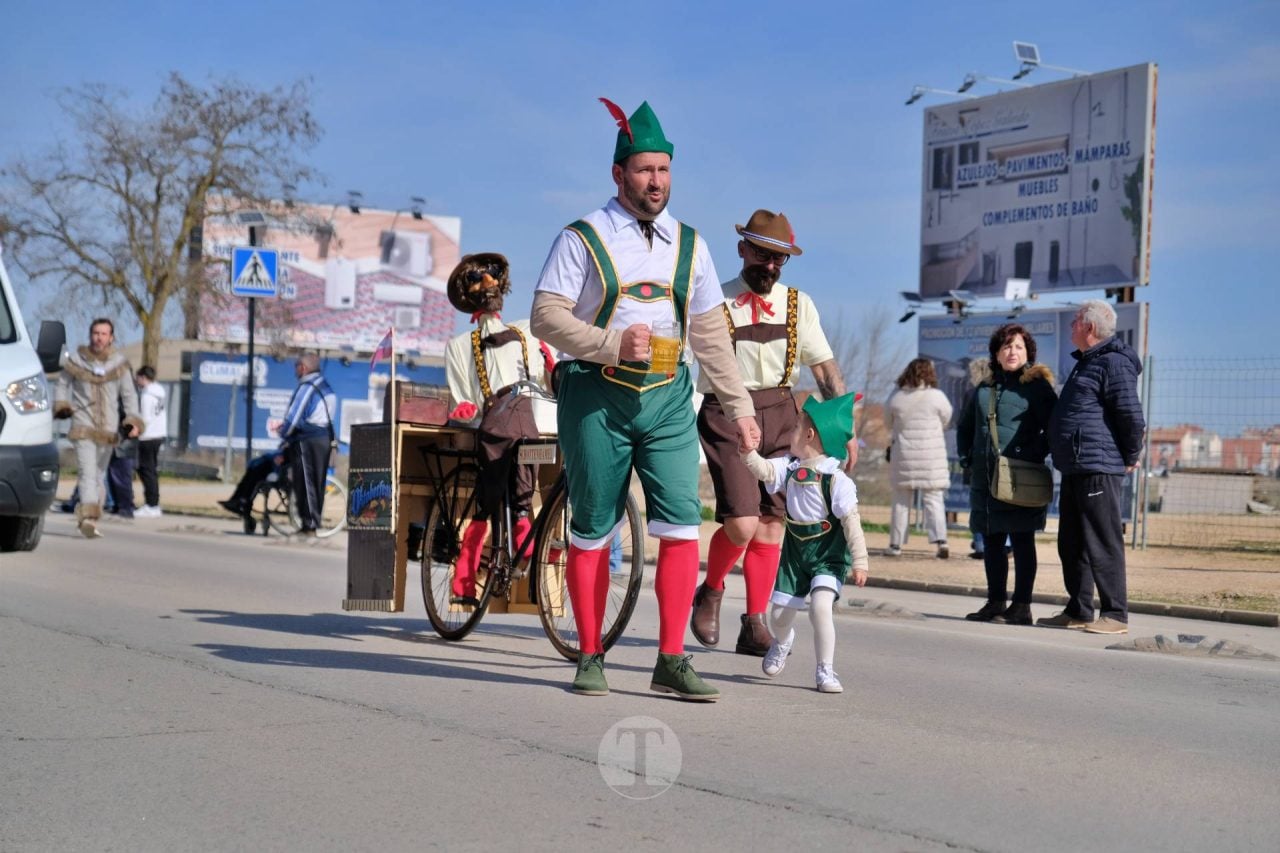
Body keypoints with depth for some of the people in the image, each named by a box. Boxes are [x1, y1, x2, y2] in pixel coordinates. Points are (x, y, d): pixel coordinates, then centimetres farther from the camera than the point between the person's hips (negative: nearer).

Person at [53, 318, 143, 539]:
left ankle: (86, 518, 21)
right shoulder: (76, 360, 2)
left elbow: (129, 395, 4)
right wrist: (61, 404, -2)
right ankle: (89, 517, -26)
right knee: (88, 473, -16)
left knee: (100, 475, 9)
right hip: (83, 427, -2)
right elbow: (62, 383, 14)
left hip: (108, 429, 2)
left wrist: (133, 420, -8)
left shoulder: (120, 363, 4)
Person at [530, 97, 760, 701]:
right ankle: (590, 658, 16)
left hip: (667, 399, 3)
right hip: (595, 396, -3)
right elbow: (546, 316, -8)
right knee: (592, 531, 3)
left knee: (682, 526, -7)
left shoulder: (688, 244, 13)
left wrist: (739, 407, 12)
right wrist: (615, 343, -19)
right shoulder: (583, 238, -1)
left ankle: (672, 662, 0)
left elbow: (710, 334, 15)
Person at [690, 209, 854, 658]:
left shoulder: (798, 304, 9)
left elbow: (826, 368, 10)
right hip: (725, 415, -4)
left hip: (779, 414, 4)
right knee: (741, 524, -14)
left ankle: (754, 626, 14)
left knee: (770, 523, 3)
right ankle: (710, 592, 16)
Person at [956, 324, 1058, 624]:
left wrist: (1036, 456, -13)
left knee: (1021, 540, -2)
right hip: (985, 478, 6)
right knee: (992, 541, 10)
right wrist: (966, 458, 15)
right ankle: (995, 603, 17)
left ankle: (1021, 606, 0)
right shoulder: (985, 388, 16)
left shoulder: (1037, 386, -2)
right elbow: (965, 426, 26)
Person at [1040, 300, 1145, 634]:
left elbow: (1132, 416, -17)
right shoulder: (1086, 362, 20)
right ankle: (1078, 612, 21)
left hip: (1099, 469, -11)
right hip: (1074, 469, 11)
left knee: (1103, 544, -8)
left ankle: (1115, 615, -4)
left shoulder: (1114, 363, -12)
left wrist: (1130, 458, -8)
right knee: (1072, 544, 13)